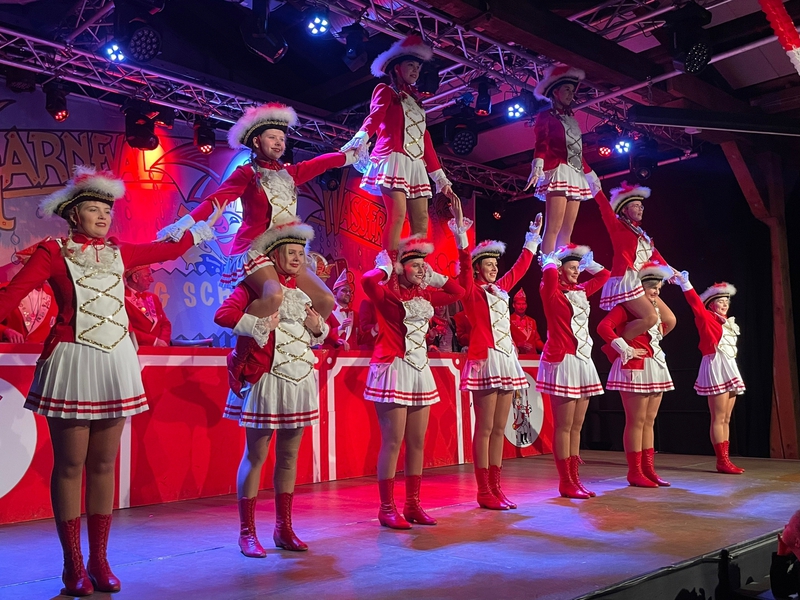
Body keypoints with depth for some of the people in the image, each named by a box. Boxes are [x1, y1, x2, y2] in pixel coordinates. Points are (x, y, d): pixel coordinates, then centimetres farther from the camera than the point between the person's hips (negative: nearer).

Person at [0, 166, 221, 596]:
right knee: (70, 466, 1)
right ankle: (73, 566, 11)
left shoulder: (120, 253, 12)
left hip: (116, 363, 4)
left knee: (103, 464, 8)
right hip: (72, 362, -4)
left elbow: (172, 249, 22)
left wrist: (208, 224, 28)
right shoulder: (53, 252, 0)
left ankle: (99, 560, 17)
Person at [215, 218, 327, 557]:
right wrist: (260, 324, -21)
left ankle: (284, 529, 22)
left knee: (289, 456, 11)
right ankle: (247, 533, 11)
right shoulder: (256, 285, -4)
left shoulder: (304, 291, 15)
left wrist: (319, 328, 2)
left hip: (300, 380, 6)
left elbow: (318, 336, 23)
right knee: (256, 456, 1)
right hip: (265, 380, -6)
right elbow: (222, 315, -18)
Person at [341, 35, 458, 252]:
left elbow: (425, 139, 24)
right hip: (394, 159, -7)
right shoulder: (385, 91, 8)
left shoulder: (415, 101, 27)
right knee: (397, 215, -20)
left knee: (421, 220, -4)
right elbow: (375, 116, -14)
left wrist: (440, 176, 19)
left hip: (416, 165, 7)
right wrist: (361, 138, -36)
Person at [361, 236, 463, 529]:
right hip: (392, 369, -7)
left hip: (420, 370, 7)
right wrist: (386, 267, -10)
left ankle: (413, 504, 17)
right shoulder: (387, 292, -7)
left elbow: (458, 292, 23)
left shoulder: (424, 295, 13)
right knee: (393, 441, -6)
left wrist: (433, 277, 14)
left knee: (417, 441, 9)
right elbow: (367, 281, -29)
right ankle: (387, 508, 2)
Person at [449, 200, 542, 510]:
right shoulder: (471, 291, -3)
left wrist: (533, 236, 34)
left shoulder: (500, 289, 16)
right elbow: (464, 266, -20)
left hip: (507, 361, 8)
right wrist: (461, 234, -31)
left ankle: (495, 487, 15)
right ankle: (484, 492, 1)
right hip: (485, 360, -7)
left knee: (499, 429, 9)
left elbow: (520, 266, 28)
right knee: (485, 428, -5)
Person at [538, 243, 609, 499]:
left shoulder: (581, 292, 16)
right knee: (563, 426, -4)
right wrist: (553, 259, -6)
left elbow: (604, 275, 27)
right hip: (562, 361, -8)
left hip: (583, 362, 8)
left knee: (576, 426, 10)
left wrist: (585, 262, 18)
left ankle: (574, 478, 15)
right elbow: (548, 272, -26)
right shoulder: (552, 291, -6)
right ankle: (566, 482, 1)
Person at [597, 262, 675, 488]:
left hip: (655, 368, 9)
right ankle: (634, 472, 2)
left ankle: (648, 469, 17)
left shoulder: (654, 309, 18)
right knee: (636, 421, -5)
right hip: (635, 368, -9)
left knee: (649, 421, 11)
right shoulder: (627, 307, -10)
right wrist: (626, 350, -21)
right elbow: (603, 327, -24)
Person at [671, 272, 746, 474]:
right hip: (715, 367, -8)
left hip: (729, 368, 8)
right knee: (718, 418, -8)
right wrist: (685, 283, -28)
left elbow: (729, 348, 19)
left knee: (726, 419, 7)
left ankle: (725, 459, 10)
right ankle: (722, 461, -6)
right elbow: (696, 304, -19)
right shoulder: (707, 318, -5)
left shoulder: (727, 323, 18)